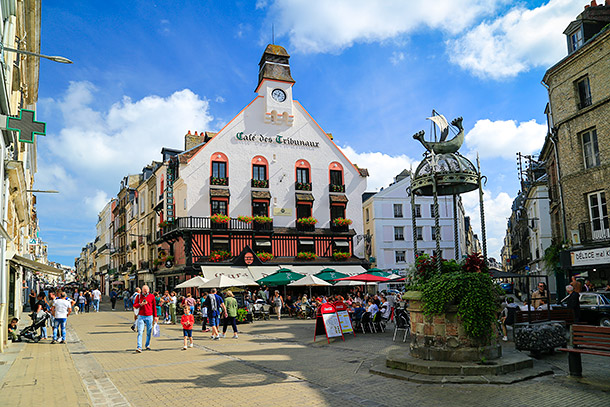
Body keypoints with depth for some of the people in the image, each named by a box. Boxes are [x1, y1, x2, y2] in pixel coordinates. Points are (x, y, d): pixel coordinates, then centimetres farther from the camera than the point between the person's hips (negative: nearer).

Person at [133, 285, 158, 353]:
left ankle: (148, 345, 23)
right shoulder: (139, 296, 6)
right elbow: (134, 305, 5)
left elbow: (154, 307, 9)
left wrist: (155, 316, 9)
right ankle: (139, 347, -13)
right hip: (141, 316, -1)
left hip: (149, 316, 1)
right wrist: (141, 304, -14)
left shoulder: (152, 296, 5)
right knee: (140, 332, -9)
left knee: (149, 332, 8)